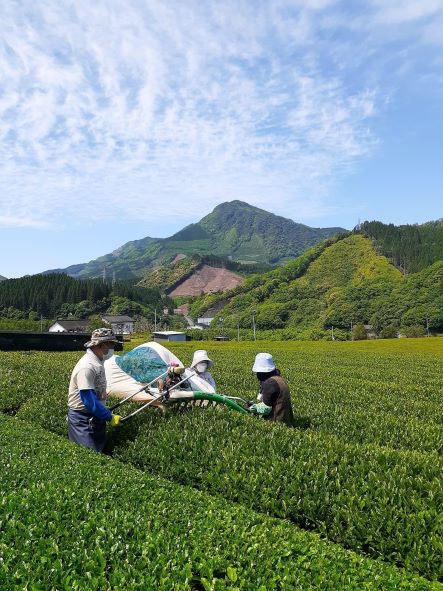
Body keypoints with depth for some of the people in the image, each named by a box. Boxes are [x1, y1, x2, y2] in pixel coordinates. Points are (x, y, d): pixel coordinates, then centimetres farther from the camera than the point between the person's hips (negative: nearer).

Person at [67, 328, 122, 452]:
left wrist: (106, 413, 16)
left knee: (100, 449, 18)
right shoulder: (86, 367, -27)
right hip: (82, 419, -9)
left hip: (95, 415, 9)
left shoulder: (98, 362, 4)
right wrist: (110, 417, -22)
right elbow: (90, 401, -28)